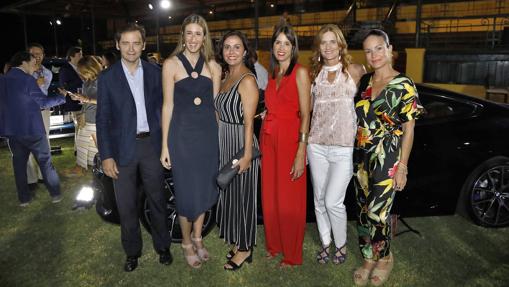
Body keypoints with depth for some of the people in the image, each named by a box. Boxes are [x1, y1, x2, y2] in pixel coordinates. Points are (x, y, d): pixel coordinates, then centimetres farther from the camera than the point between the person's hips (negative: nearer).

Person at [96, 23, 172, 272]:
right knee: (127, 206, 10)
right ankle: (132, 252, 29)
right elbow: (102, 119, -2)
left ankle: (162, 246, 31)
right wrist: (106, 156, -7)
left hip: (151, 145, 1)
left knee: (157, 200, 13)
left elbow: (163, 108, 6)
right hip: (122, 148, -1)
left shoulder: (155, 73, 4)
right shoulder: (107, 78, -1)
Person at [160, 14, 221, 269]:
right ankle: (186, 242, 26)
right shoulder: (171, 64, -3)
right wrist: (165, 145, -5)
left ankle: (197, 237, 33)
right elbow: (168, 105, -4)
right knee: (186, 192, 4)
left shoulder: (212, 66, 5)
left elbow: (215, 104, 7)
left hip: (208, 134, 3)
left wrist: (220, 137, 3)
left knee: (204, 189, 13)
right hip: (182, 135, -3)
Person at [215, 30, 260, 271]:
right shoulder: (226, 76, 10)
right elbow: (222, 114, 11)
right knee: (229, 194, 16)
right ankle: (237, 241, 33)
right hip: (224, 143, 8)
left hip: (241, 144, -8)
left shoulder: (247, 80, -14)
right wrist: (219, 143, 9)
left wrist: (247, 154, -20)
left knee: (242, 195, 4)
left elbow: (249, 121, -18)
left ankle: (245, 248, 21)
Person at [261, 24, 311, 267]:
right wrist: (263, 144, 7)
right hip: (268, 139, 6)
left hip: (290, 139, -6)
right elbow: (270, 110, 13)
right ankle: (274, 244, 32)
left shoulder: (300, 72, -6)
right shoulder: (272, 74, 13)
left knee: (289, 200, 3)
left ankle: (292, 254, 22)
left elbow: (305, 115, -12)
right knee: (269, 197, 12)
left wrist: (300, 153, -17)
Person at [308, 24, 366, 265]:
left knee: (333, 202, -6)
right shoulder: (314, 73, 10)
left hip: (344, 147, -4)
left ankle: (341, 245, 20)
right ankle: (325, 243, 30)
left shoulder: (355, 71, 0)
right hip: (317, 145, 4)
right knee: (319, 200, 11)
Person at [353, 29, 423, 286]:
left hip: (387, 158, -5)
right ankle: (368, 259, 28)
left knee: (378, 212, -3)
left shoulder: (404, 85, -7)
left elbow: (408, 129, -6)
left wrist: (402, 166, -10)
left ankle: (384, 258, 25)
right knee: (363, 211, 10)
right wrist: (356, 155, 10)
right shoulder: (364, 81, 8)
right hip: (362, 157, 5)